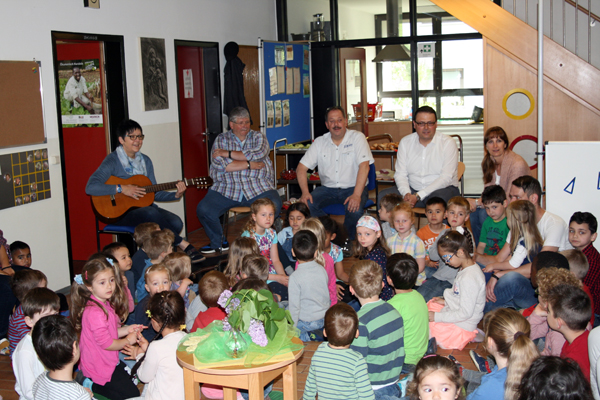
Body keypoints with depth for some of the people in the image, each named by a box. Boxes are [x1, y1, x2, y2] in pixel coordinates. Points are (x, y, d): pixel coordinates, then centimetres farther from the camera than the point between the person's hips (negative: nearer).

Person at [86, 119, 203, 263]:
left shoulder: (145, 161, 14)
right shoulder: (112, 161, -7)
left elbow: (154, 193, 16)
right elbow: (90, 187, -19)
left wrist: (176, 195, -1)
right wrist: (121, 189, -24)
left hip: (144, 206, 6)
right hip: (120, 212, -6)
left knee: (176, 223, -21)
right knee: (152, 213, -36)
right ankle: (183, 245, -25)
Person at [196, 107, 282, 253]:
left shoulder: (258, 137, 12)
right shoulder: (221, 140, 11)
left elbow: (258, 155, -11)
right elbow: (220, 164, -7)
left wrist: (228, 153, -10)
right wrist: (249, 165, -10)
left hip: (258, 188, 0)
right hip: (226, 189, 1)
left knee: (274, 206, -29)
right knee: (203, 210, -20)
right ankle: (218, 242, 8)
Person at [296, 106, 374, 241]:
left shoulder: (357, 137, -4)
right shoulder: (320, 142, 6)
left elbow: (364, 166, -16)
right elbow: (301, 168, 4)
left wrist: (356, 195, -29)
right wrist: (305, 192, -15)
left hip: (352, 188, -3)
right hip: (328, 188, 3)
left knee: (355, 208, -34)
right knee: (306, 204, -23)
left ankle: (348, 241, -5)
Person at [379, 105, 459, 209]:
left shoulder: (448, 143, -6)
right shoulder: (405, 142, 5)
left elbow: (446, 177, -14)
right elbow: (400, 174, 3)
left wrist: (418, 196, -23)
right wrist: (406, 193, -21)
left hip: (443, 189, -3)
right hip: (412, 189, 4)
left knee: (438, 199, -40)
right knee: (384, 196, -21)